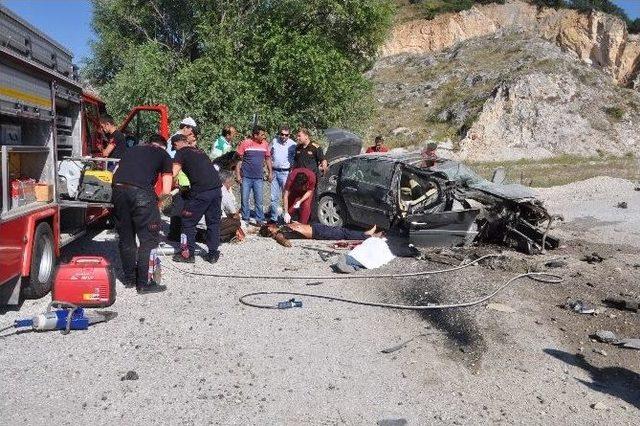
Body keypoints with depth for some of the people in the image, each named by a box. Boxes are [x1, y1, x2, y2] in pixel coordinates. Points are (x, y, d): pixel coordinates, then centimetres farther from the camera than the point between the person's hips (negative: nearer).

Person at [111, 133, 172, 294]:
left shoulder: (133, 149, 32)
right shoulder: (164, 155, 20)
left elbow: (116, 173, 28)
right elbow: (166, 191, 12)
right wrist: (155, 202, 28)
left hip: (118, 189, 5)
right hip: (140, 191, -5)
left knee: (125, 237, 17)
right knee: (149, 238, 5)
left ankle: (129, 279, 28)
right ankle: (144, 283, 8)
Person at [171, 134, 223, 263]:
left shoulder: (181, 152, 4)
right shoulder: (199, 150, 23)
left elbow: (173, 174, -7)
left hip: (200, 191, -6)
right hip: (216, 188, 7)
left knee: (188, 221, 9)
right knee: (213, 221, 15)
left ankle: (188, 253, 13)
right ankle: (213, 254, 19)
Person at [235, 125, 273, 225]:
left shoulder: (265, 144, 4)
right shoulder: (245, 143, -6)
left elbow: (268, 158, 15)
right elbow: (239, 159, -3)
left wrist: (270, 172, 11)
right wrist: (238, 174, -8)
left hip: (258, 177, 2)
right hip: (246, 177, -2)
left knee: (259, 200, 4)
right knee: (244, 200, 4)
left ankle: (260, 220, 13)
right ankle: (245, 220, 16)